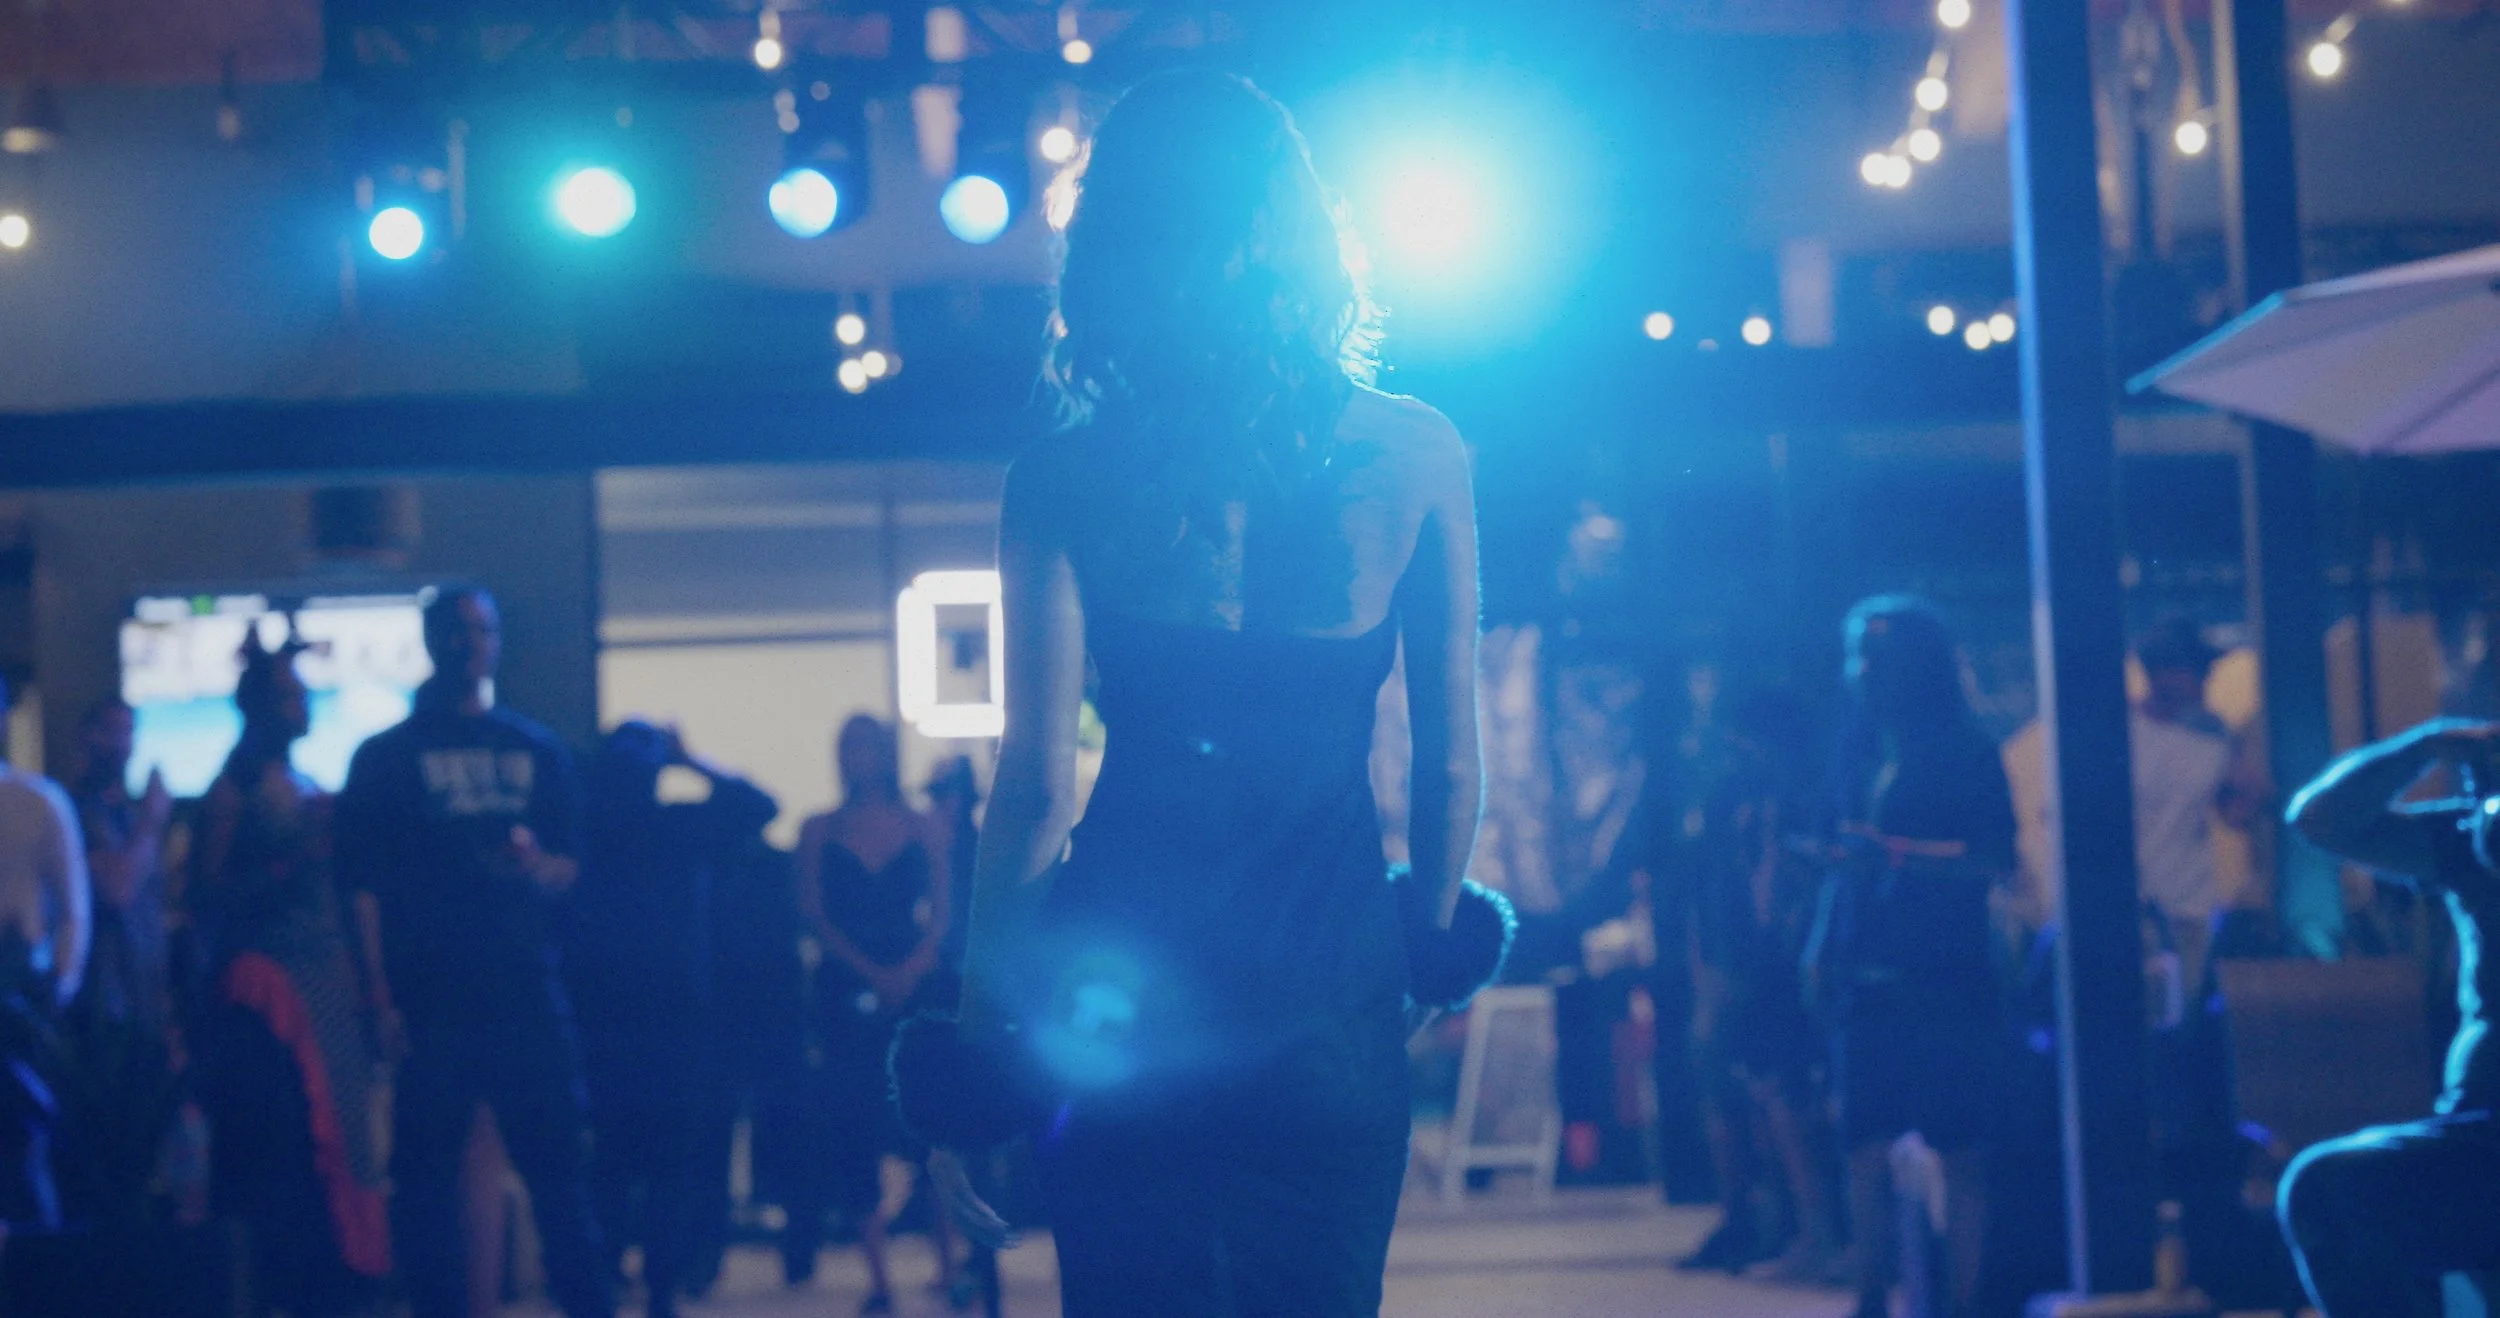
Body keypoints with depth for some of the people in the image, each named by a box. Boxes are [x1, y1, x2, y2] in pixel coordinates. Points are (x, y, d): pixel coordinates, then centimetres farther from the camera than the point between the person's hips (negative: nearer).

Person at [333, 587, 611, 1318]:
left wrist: (536, 866, -10)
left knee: (559, 1158, -2)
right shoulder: (386, 756, 8)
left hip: (525, 991, 1)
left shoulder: (537, 751, 15)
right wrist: (380, 997, -8)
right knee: (425, 1167, 0)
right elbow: (364, 882, 2)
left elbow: (572, 867, 14)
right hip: (429, 1001, -1)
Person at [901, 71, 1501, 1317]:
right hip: (1334, 1000, 1)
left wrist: (974, 1060, 0)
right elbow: (1451, 765, 3)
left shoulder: (1062, 480, -6)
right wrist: (1435, 942, 20)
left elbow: (1034, 791, -7)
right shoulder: (1415, 457, -2)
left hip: (1122, 1001, -1)